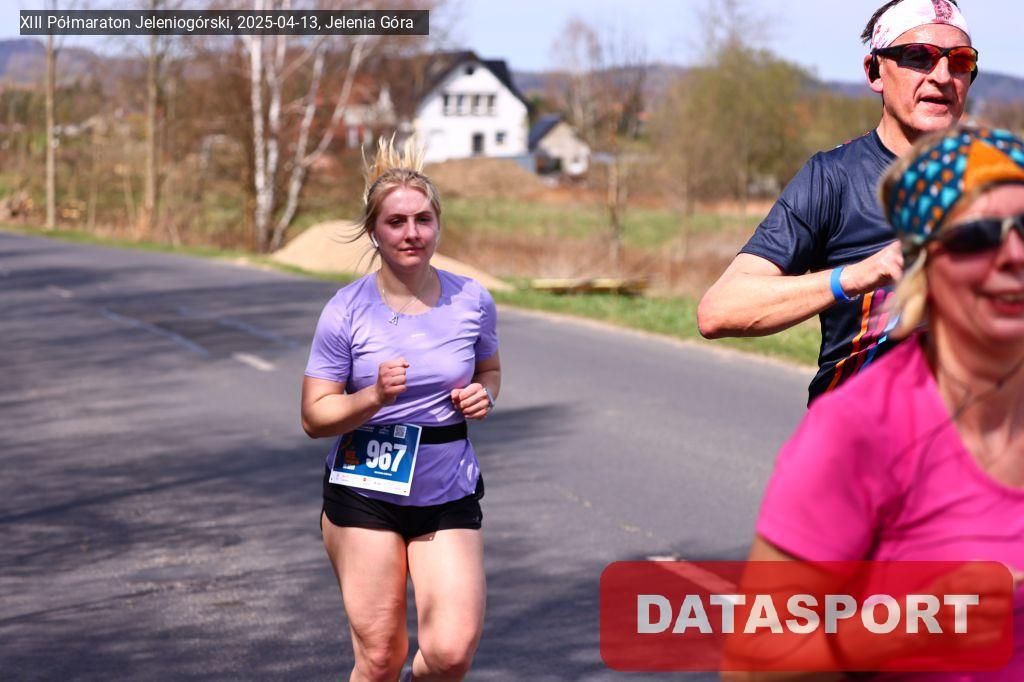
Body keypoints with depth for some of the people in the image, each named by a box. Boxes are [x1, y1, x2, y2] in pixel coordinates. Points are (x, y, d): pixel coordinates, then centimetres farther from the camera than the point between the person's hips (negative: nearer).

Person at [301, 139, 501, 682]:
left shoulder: (471, 301, -1)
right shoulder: (347, 310, -8)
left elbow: (490, 370, 18)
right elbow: (314, 417, -6)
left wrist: (483, 395, -5)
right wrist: (375, 397, -24)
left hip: (449, 494, 2)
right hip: (363, 491, -2)